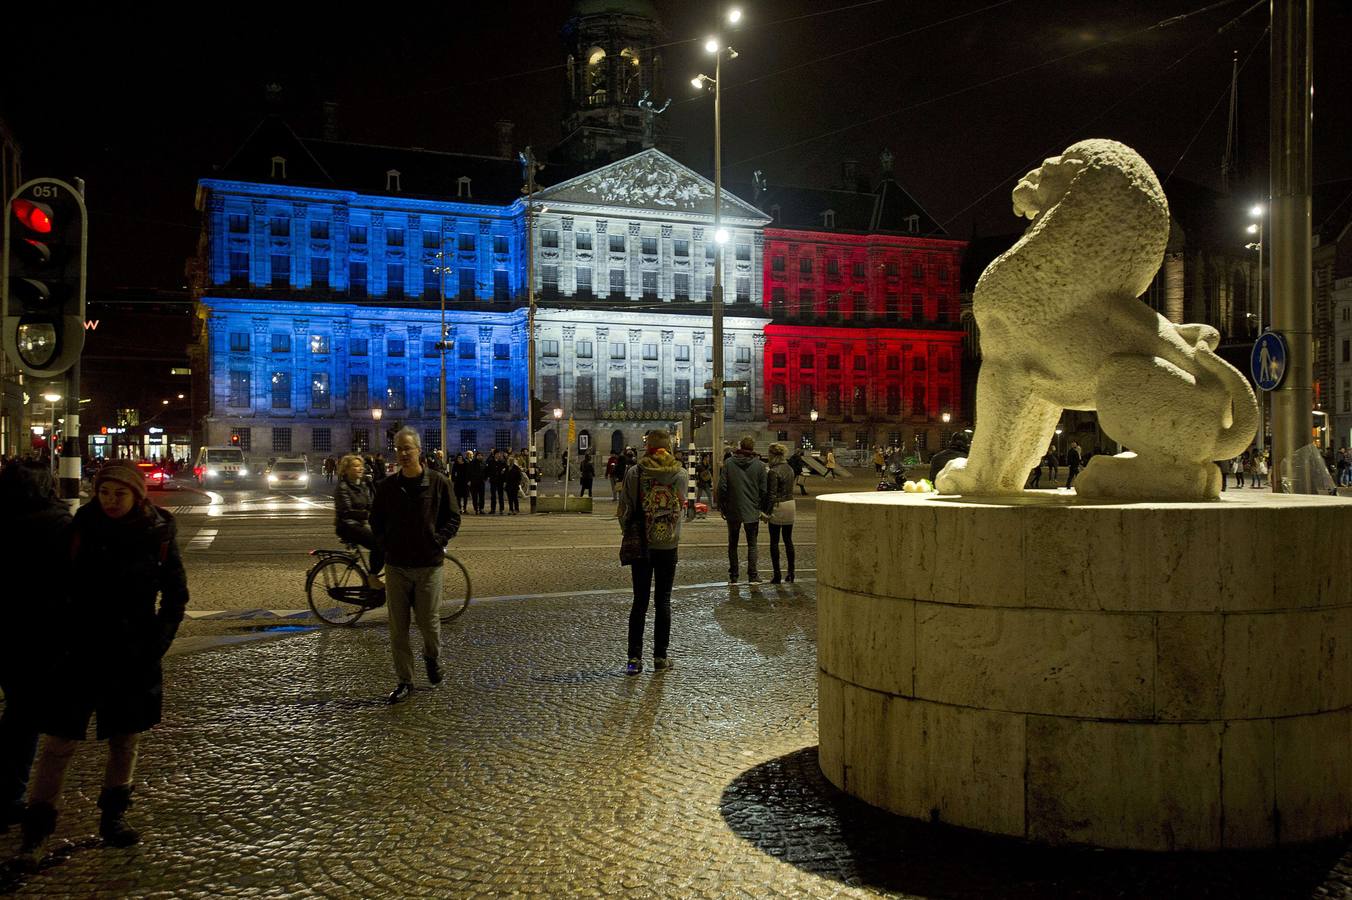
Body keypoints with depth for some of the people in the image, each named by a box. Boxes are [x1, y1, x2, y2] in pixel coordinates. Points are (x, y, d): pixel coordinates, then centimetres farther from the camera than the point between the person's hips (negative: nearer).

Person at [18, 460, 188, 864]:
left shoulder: (159, 534, -3)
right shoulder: (83, 528, -4)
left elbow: (176, 596, 4)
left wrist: (155, 644, -4)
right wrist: (62, 639, -6)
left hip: (134, 655, 1)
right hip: (82, 650, -1)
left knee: (125, 740, 11)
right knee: (59, 741, -2)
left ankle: (113, 816, 27)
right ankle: (36, 829, 9)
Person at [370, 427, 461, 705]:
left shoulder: (438, 482, -3)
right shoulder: (386, 486, 4)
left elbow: (453, 518, 3)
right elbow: (376, 520, 16)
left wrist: (438, 541, -8)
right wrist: (386, 542, 2)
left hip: (429, 563, -2)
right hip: (396, 564, 2)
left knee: (427, 620, 1)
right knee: (398, 627, 4)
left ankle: (432, 656, 34)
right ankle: (404, 681, 14)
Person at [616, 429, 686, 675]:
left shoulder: (634, 472, -8)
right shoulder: (680, 474, -4)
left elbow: (623, 510, -4)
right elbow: (682, 506, 5)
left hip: (641, 544, 0)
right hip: (669, 544, 0)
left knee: (640, 601, 6)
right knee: (662, 601, 9)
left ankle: (635, 658, 3)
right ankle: (660, 657, 13)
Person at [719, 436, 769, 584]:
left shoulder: (728, 463, -5)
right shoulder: (759, 465, -4)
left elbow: (722, 487, -6)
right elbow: (764, 490, -3)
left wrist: (722, 506, 3)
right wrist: (764, 509, 7)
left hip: (733, 510, 0)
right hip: (752, 511, 0)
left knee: (732, 544, 12)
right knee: (752, 544, 9)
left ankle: (733, 577, 13)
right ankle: (752, 576, 4)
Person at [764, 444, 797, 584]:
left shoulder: (773, 472, -16)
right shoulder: (790, 469, 7)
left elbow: (772, 494, -16)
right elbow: (790, 488, 11)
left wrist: (768, 512, -12)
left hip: (778, 506, -7)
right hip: (790, 503, 7)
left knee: (774, 542, 1)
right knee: (788, 540, 14)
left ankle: (777, 575, 2)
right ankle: (791, 573, 16)